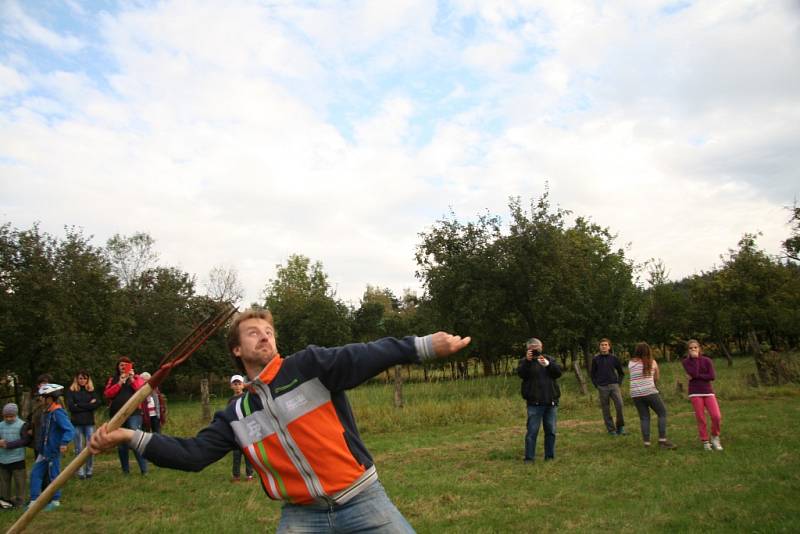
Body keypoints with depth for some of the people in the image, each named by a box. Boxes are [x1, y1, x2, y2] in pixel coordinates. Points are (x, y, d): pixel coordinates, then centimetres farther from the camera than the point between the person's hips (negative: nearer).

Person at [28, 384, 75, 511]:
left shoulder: (58, 413, -22)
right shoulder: (47, 412, 6)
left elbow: (70, 430, -28)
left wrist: (64, 443, -36)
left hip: (53, 451, -9)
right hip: (44, 451, 9)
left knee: (54, 476, 5)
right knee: (35, 473, 11)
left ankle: (55, 501, 20)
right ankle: (34, 501, 20)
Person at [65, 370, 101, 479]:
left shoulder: (92, 390, 9)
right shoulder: (71, 391, 5)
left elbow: (97, 404, -4)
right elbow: (71, 407, -6)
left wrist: (79, 405, -7)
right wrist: (88, 405, -8)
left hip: (89, 422, 1)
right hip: (77, 423, -1)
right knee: (79, 449, 2)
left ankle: (89, 470, 9)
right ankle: (80, 472, 8)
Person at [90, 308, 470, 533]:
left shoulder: (309, 365, -8)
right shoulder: (237, 416, 7)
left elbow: (364, 357, -21)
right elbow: (192, 454, 6)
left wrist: (423, 346, -34)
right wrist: (131, 437, -4)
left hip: (361, 501, -3)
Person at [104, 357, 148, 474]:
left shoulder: (136, 378, 9)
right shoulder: (112, 380, 15)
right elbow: (107, 394, 0)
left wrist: (132, 380, -11)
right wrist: (119, 383, -10)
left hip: (133, 414, -3)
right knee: (121, 444, 8)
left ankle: (144, 470, -11)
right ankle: (125, 470, 19)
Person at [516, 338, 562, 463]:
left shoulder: (549, 359, 14)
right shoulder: (525, 361, 5)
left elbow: (558, 372, -1)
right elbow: (521, 373, -14)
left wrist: (547, 364, -18)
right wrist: (527, 361, -28)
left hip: (551, 402, 3)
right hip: (534, 403, -3)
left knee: (551, 431, 8)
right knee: (532, 431, -5)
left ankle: (550, 456, 18)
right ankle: (529, 458, 0)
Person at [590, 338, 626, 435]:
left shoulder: (614, 358, 6)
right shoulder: (596, 359, 4)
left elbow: (621, 373, 16)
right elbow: (592, 374, 11)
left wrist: (619, 383, 5)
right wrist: (597, 385, 2)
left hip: (614, 385, 0)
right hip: (602, 387, 0)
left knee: (620, 405, -14)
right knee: (605, 409, 2)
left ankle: (620, 427, 4)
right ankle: (611, 429, 13)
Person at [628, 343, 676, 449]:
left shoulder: (631, 363, 6)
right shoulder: (652, 362, 4)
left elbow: (633, 377, 12)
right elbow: (656, 379, 13)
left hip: (635, 394, 3)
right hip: (649, 392, -3)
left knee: (644, 417, 8)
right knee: (662, 413, 9)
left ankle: (646, 441, 4)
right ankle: (662, 440, 2)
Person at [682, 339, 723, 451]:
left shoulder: (707, 360, 2)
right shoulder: (685, 362, 0)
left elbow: (712, 376, -8)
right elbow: (694, 373, -17)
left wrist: (695, 377, -11)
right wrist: (695, 358, -11)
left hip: (708, 392, 1)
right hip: (695, 393, -1)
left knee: (717, 416, -11)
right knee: (700, 418, -2)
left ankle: (715, 437, 13)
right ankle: (705, 442, 12)